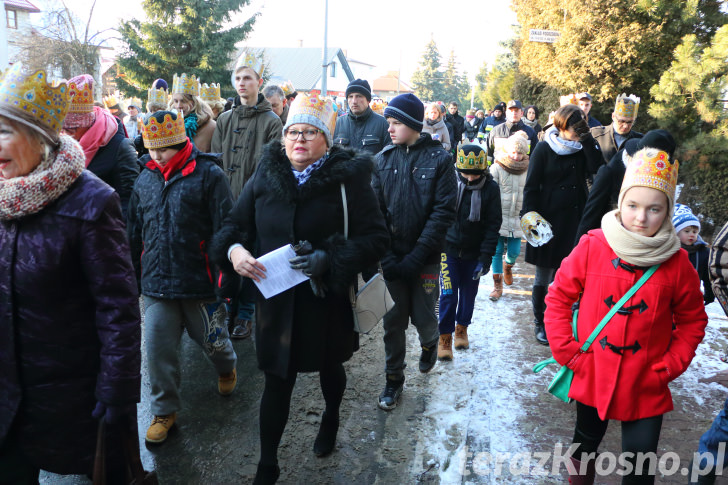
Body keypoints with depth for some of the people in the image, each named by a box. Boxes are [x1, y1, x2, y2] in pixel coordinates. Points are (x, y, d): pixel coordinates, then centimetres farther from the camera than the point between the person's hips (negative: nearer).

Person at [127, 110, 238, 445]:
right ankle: (164, 411, 25)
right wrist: (134, 277, 18)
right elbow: (135, 233, 17)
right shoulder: (145, 179, 8)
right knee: (158, 350, 5)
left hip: (199, 283, -4)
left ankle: (226, 368, 49)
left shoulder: (208, 175, -10)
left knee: (211, 339, 14)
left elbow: (225, 229, -11)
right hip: (156, 284, 4)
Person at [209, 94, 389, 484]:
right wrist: (234, 250, -15)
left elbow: (377, 237, -13)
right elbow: (235, 223, 8)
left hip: (328, 300, -1)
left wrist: (331, 259, -26)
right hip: (276, 300, 1)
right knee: (277, 382, 8)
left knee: (329, 367, 24)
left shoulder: (348, 178, -11)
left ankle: (331, 419, 56)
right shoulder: (265, 176, -2)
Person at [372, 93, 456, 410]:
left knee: (424, 317, 5)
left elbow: (444, 212, -9)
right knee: (393, 320, 8)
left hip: (425, 256, -2)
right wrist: (387, 256, -12)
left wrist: (416, 257, -16)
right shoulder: (383, 159, 3)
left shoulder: (439, 158, -4)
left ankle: (429, 343, 41)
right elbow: (375, 209, -1)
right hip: (392, 256, 2)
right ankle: (394, 378, 27)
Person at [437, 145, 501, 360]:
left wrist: (486, 257, -10)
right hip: (449, 247, -1)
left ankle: (462, 328, 36)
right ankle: (445, 337, 9)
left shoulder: (490, 189, -7)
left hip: (474, 252, 1)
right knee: (448, 294, -5)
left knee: (469, 292, 13)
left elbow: (493, 225, -4)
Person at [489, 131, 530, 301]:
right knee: (497, 250, -1)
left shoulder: (527, 170, 5)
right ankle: (497, 285, 11)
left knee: (514, 251, 2)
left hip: (517, 217, 2)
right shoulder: (497, 168, -5)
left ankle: (508, 266, 38)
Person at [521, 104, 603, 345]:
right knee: (544, 275, 5)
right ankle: (539, 322, 21)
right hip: (548, 221, -4)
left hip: (573, 220, 4)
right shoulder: (544, 149, -4)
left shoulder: (582, 148, 7)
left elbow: (597, 168, -11)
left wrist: (587, 140, -12)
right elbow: (531, 187, -6)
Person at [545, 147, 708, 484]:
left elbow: (692, 321, 4)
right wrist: (566, 351, -8)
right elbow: (559, 297, -3)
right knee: (586, 443, 21)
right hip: (592, 376, 0)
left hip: (647, 387, 0)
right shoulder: (592, 246, -11)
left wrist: (671, 366, -6)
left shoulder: (677, 263, -8)